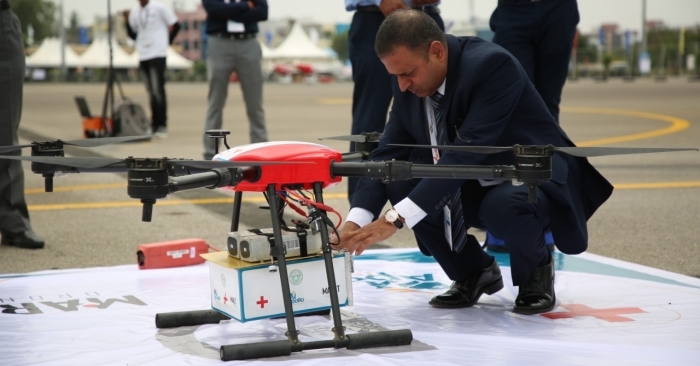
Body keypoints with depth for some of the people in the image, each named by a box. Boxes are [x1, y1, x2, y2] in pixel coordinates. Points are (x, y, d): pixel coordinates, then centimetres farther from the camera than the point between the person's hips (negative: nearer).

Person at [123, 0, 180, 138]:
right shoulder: (134, 11, 11)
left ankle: (162, 126, -9)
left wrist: (166, 42, 1)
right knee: (151, 92, 9)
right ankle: (154, 125, 14)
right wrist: (127, 21, 0)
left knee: (158, 90, -11)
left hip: (157, 54, -5)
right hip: (143, 55, 5)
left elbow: (175, 25, 1)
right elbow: (132, 34, 15)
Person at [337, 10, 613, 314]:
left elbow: (467, 153, -37)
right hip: (475, 187, 6)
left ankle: (535, 271, -3)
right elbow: (389, 152, -8)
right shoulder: (408, 82, -8)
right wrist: (356, 221, -24)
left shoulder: (492, 64, -29)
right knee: (399, 182, -16)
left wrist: (395, 219, -41)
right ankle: (474, 272, 5)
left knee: (502, 206, -38)